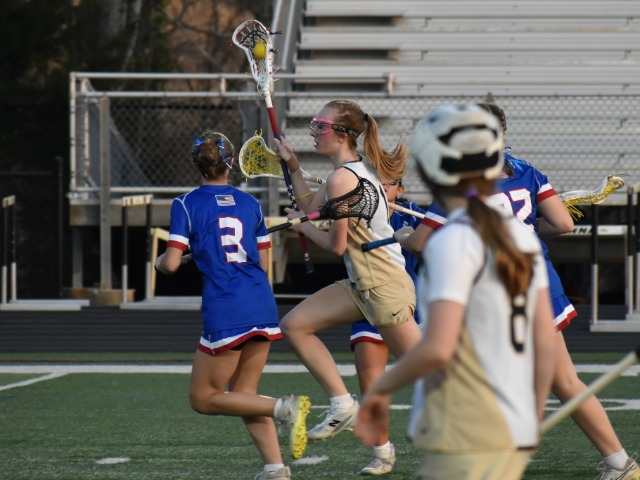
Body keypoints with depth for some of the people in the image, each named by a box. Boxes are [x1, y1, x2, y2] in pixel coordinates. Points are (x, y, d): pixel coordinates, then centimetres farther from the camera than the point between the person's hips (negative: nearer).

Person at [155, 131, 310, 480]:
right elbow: (263, 262, 15)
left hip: (225, 311, -6)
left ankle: (283, 408, -12)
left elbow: (171, 263, -9)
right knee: (243, 394, 16)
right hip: (262, 306, 6)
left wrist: (159, 262, 14)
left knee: (203, 399, 7)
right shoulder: (250, 203, 11)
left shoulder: (186, 205, -3)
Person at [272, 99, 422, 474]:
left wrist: (302, 226, 2)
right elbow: (312, 207, 22)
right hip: (363, 284, 10)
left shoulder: (343, 178, -19)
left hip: (384, 287, -10)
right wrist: (293, 168, 16)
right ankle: (343, 405, 10)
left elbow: (336, 245, -15)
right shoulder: (359, 167, 10)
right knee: (295, 325, 9)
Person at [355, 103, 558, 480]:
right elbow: (547, 345, 12)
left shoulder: (453, 242, -13)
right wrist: (533, 423, 21)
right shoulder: (523, 238, 10)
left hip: (467, 437, -8)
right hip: (517, 436, 8)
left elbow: (438, 348, -21)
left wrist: (381, 388, -5)